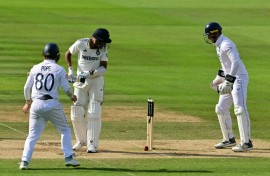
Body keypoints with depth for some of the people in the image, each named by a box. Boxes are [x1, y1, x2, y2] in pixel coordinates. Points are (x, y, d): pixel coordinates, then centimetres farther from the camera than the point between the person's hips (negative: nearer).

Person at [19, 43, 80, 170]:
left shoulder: (35, 68, 8)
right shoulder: (59, 69, 0)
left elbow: (27, 87, 13)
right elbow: (66, 88, -1)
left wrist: (28, 102, 28)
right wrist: (72, 96, 21)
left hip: (36, 104, 2)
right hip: (52, 104, -2)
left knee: (33, 135, 9)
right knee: (65, 130, 15)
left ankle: (25, 161, -5)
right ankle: (68, 157, 7)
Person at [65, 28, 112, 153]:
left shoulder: (103, 48, -9)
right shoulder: (80, 44, -10)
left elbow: (103, 68, -12)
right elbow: (68, 53, 7)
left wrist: (90, 72, -28)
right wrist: (70, 70, -4)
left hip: (96, 81, -1)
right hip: (80, 81, 1)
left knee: (94, 113, -9)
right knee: (77, 112, 2)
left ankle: (92, 144, -6)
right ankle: (81, 140, 21)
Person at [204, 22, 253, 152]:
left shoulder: (226, 45, -18)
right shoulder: (219, 45, 14)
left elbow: (236, 62, -30)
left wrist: (228, 81, -34)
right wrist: (219, 77, 26)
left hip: (239, 78, -11)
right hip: (230, 79, 11)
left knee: (240, 109, -18)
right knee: (221, 109, 13)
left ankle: (246, 142, -20)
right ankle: (229, 139, 23)